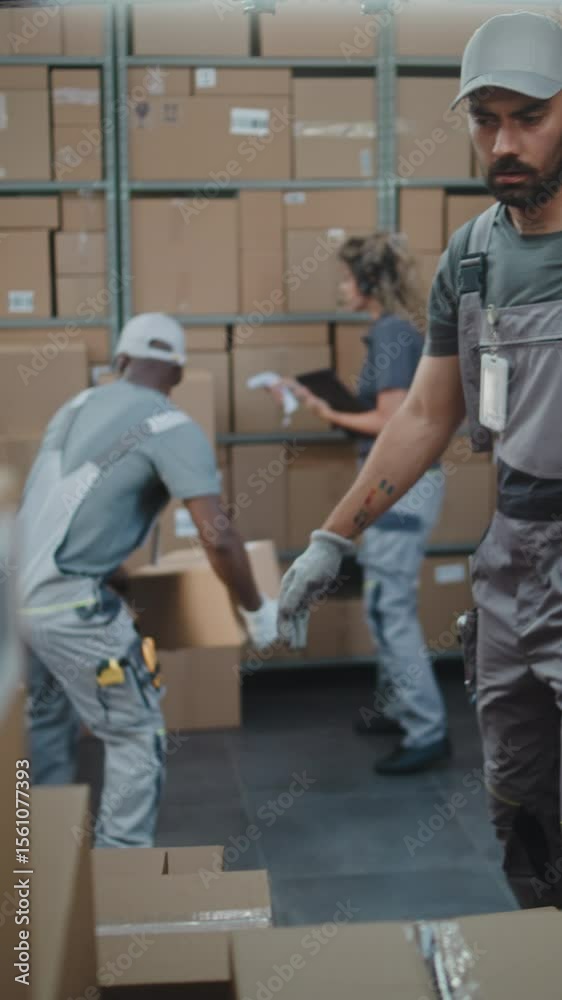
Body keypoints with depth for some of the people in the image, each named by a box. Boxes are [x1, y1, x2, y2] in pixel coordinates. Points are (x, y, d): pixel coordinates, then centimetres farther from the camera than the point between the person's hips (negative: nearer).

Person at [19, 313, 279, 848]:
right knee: (136, 734, 4)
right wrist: (256, 611, -2)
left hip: (17, 590, 8)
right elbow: (217, 538, -16)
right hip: (68, 601, -8)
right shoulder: (173, 429, -8)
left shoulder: (76, 407, 15)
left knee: (48, 721, 25)